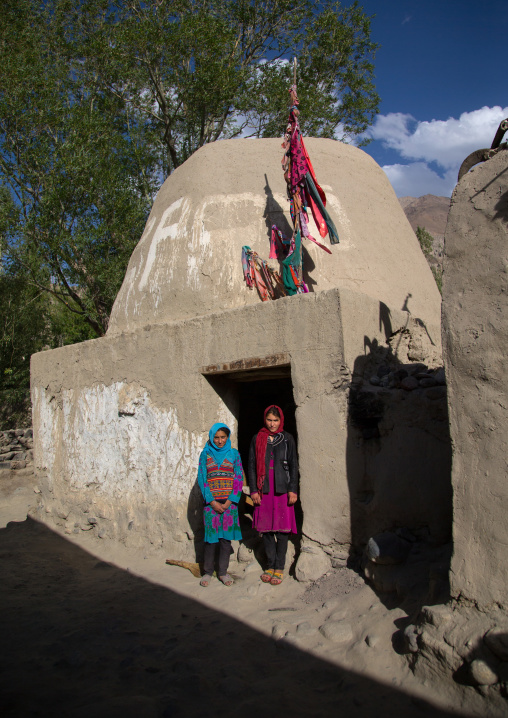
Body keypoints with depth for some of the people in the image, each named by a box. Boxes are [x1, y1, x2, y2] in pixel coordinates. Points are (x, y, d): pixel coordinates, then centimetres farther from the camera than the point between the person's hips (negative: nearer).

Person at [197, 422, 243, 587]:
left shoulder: (234, 453, 6)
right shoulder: (206, 454, 5)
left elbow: (239, 478, 2)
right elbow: (202, 479, 0)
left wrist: (229, 502, -7)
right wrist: (212, 502, -8)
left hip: (229, 502, 1)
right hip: (211, 502, 0)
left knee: (226, 537, 4)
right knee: (211, 537, 2)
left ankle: (223, 571, 17)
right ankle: (208, 571, 16)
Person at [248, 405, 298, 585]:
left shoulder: (287, 439, 5)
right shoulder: (257, 439, 8)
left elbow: (293, 465, 4)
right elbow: (252, 465, 7)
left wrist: (293, 490, -4)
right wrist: (253, 490, 0)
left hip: (282, 489, -1)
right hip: (263, 489, 2)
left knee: (282, 529, -1)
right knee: (266, 528, 5)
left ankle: (279, 568, 9)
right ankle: (270, 565, 17)